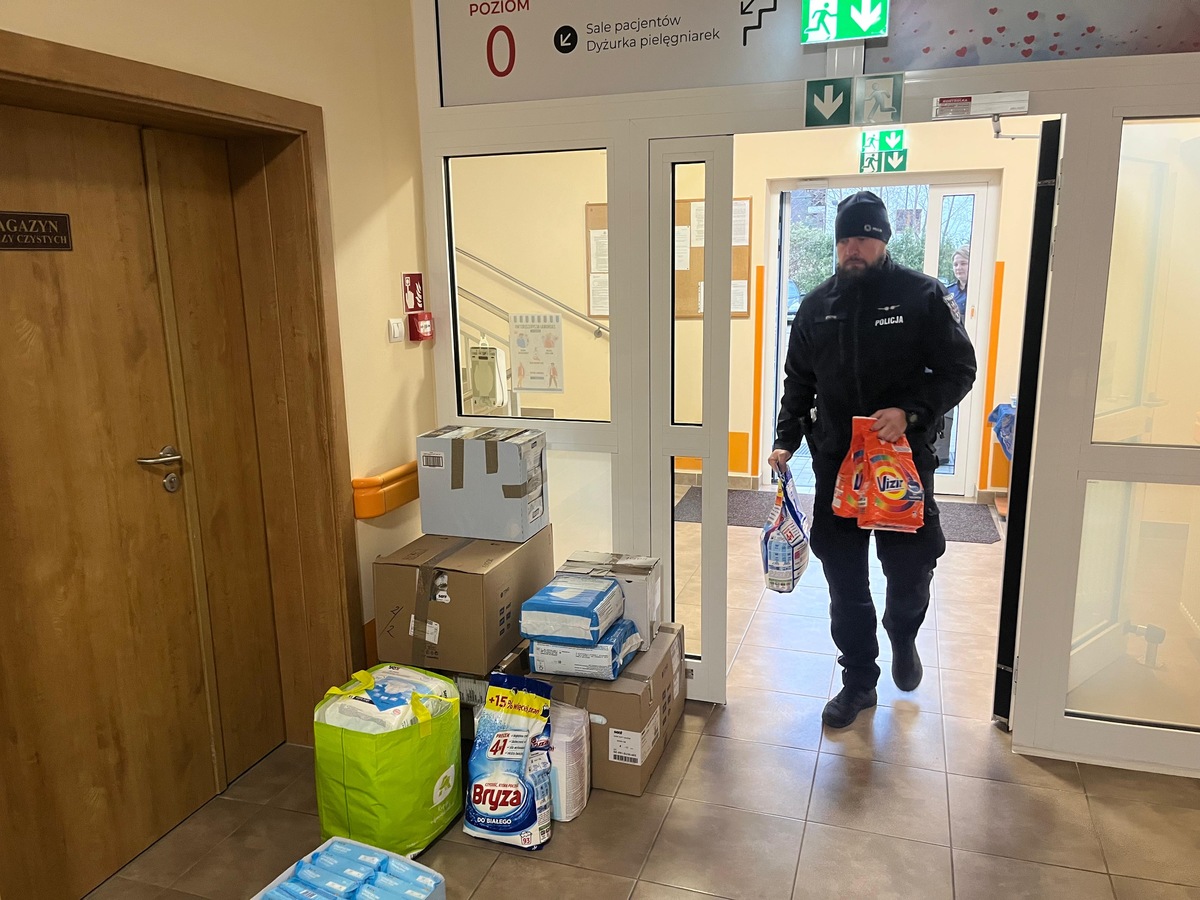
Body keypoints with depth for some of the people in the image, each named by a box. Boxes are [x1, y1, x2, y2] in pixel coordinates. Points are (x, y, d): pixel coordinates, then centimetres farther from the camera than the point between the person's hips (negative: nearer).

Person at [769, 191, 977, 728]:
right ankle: (859, 681, 25)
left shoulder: (922, 295, -3)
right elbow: (798, 382, 15)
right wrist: (787, 440, 4)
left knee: (911, 567, 1)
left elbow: (959, 369, -4)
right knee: (845, 582, 7)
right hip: (835, 463, 3)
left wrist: (910, 411, -19)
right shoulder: (817, 306, 8)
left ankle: (902, 631, 37)